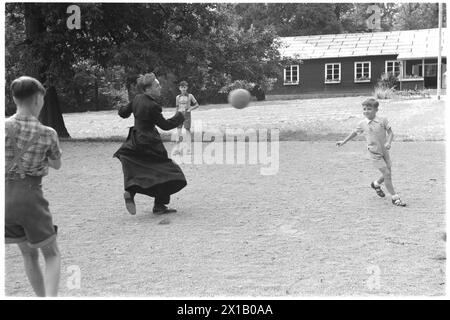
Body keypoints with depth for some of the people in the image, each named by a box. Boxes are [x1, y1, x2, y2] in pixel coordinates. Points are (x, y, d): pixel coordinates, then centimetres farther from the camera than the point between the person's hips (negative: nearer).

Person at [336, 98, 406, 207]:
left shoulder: (383, 120, -4)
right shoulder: (362, 124, -3)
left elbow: (390, 133, -2)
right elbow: (354, 133, 14)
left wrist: (388, 142, -20)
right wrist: (343, 142, 19)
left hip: (385, 151, 3)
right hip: (374, 153, -3)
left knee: (388, 174, 10)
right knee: (387, 173, -10)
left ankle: (376, 184, 42)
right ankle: (395, 198, -3)